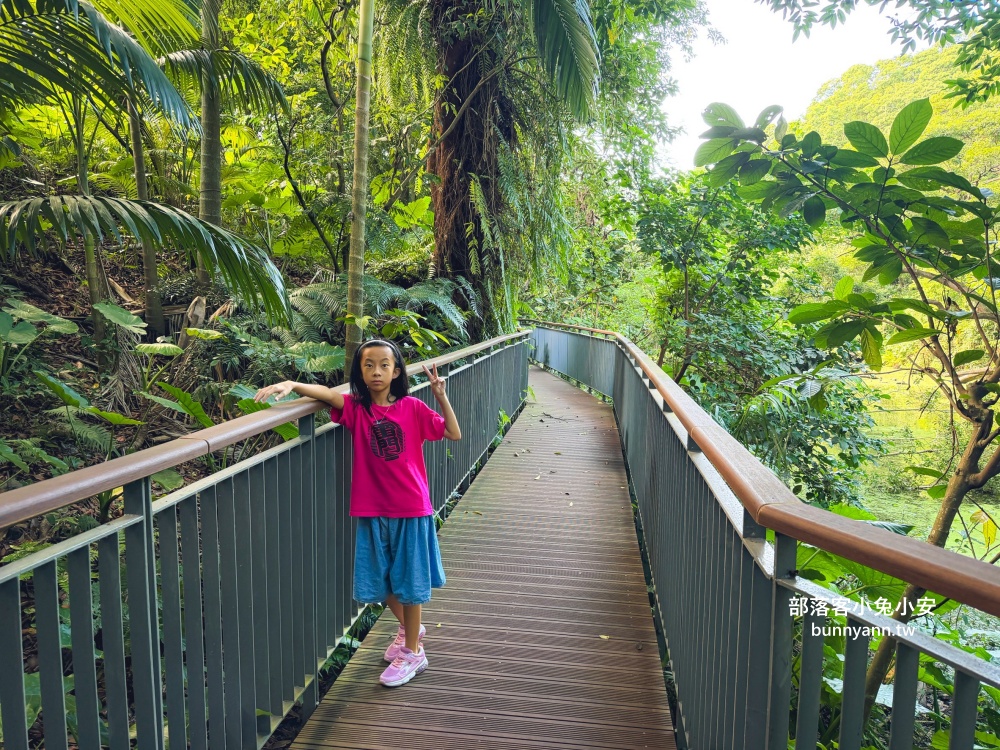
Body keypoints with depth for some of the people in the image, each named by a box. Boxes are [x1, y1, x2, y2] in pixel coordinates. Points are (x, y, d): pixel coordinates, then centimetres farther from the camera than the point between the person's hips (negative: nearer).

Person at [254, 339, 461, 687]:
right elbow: (324, 392, -19)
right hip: (372, 511, 3)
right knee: (382, 579, 17)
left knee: (408, 580, 9)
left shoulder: (412, 408, -6)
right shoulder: (356, 408, -3)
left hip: (411, 509, -2)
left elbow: (454, 434, -7)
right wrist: (291, 384, -36)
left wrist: (441, 396, -17)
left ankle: (413, 652, 27)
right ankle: (408, 628, 45)